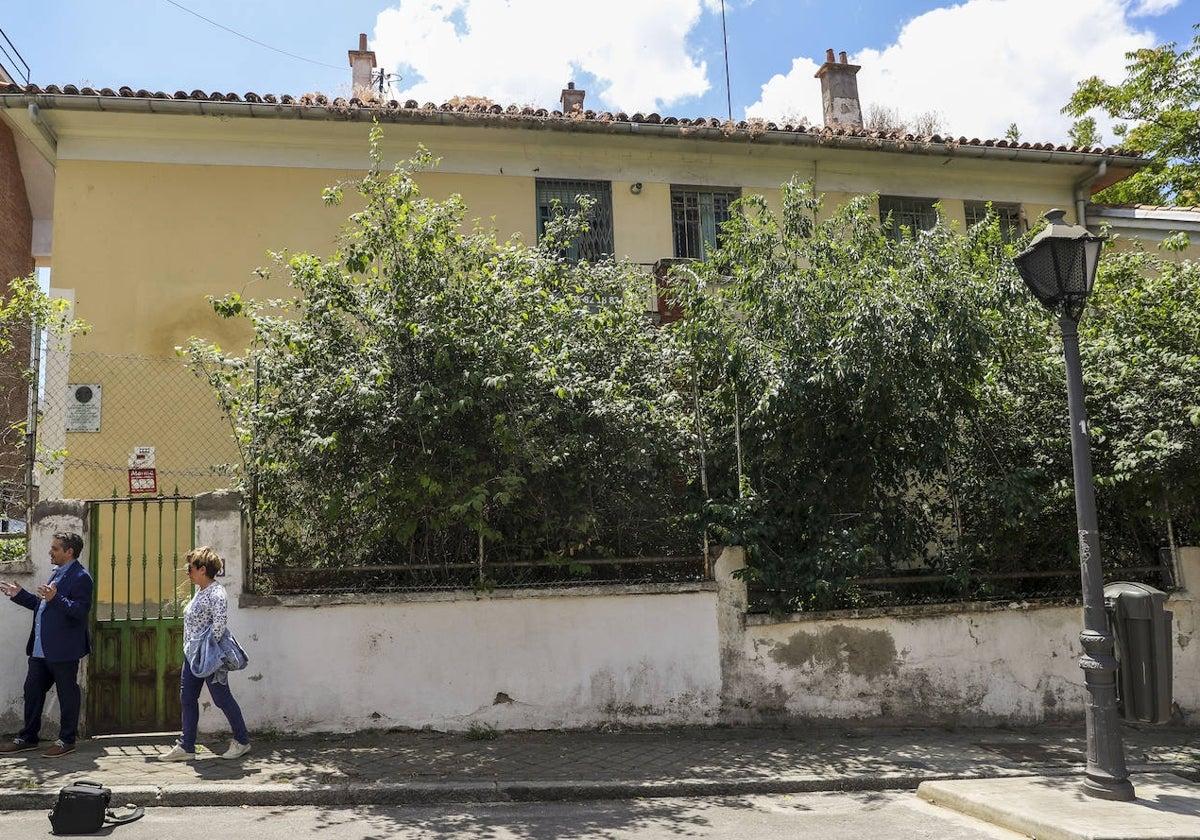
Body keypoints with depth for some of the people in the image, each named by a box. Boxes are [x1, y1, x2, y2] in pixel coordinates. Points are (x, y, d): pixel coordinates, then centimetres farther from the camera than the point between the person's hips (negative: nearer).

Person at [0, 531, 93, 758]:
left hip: (63, 651, -10)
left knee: (67, 694, 2)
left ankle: (67, 741, 12)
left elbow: (81, 610, -24)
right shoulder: (57, 574, 18)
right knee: (32, 690, 14)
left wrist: (56, 598, -34)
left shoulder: (80, 577, -13)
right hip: (41, 649, 10)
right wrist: (18, 594, 21)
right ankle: (28, 738, 26)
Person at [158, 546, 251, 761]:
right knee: (187, 699, 9)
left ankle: (242, 741, 12)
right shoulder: (200, 591, 13)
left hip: (209, 656, -10)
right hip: (192, 655, 10)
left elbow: (220, 623, -23)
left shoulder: (216, 593, -16)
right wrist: (190, 648, 15)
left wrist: (208, 647, -21)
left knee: (222, 698, -1)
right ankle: (186, 747, 15)